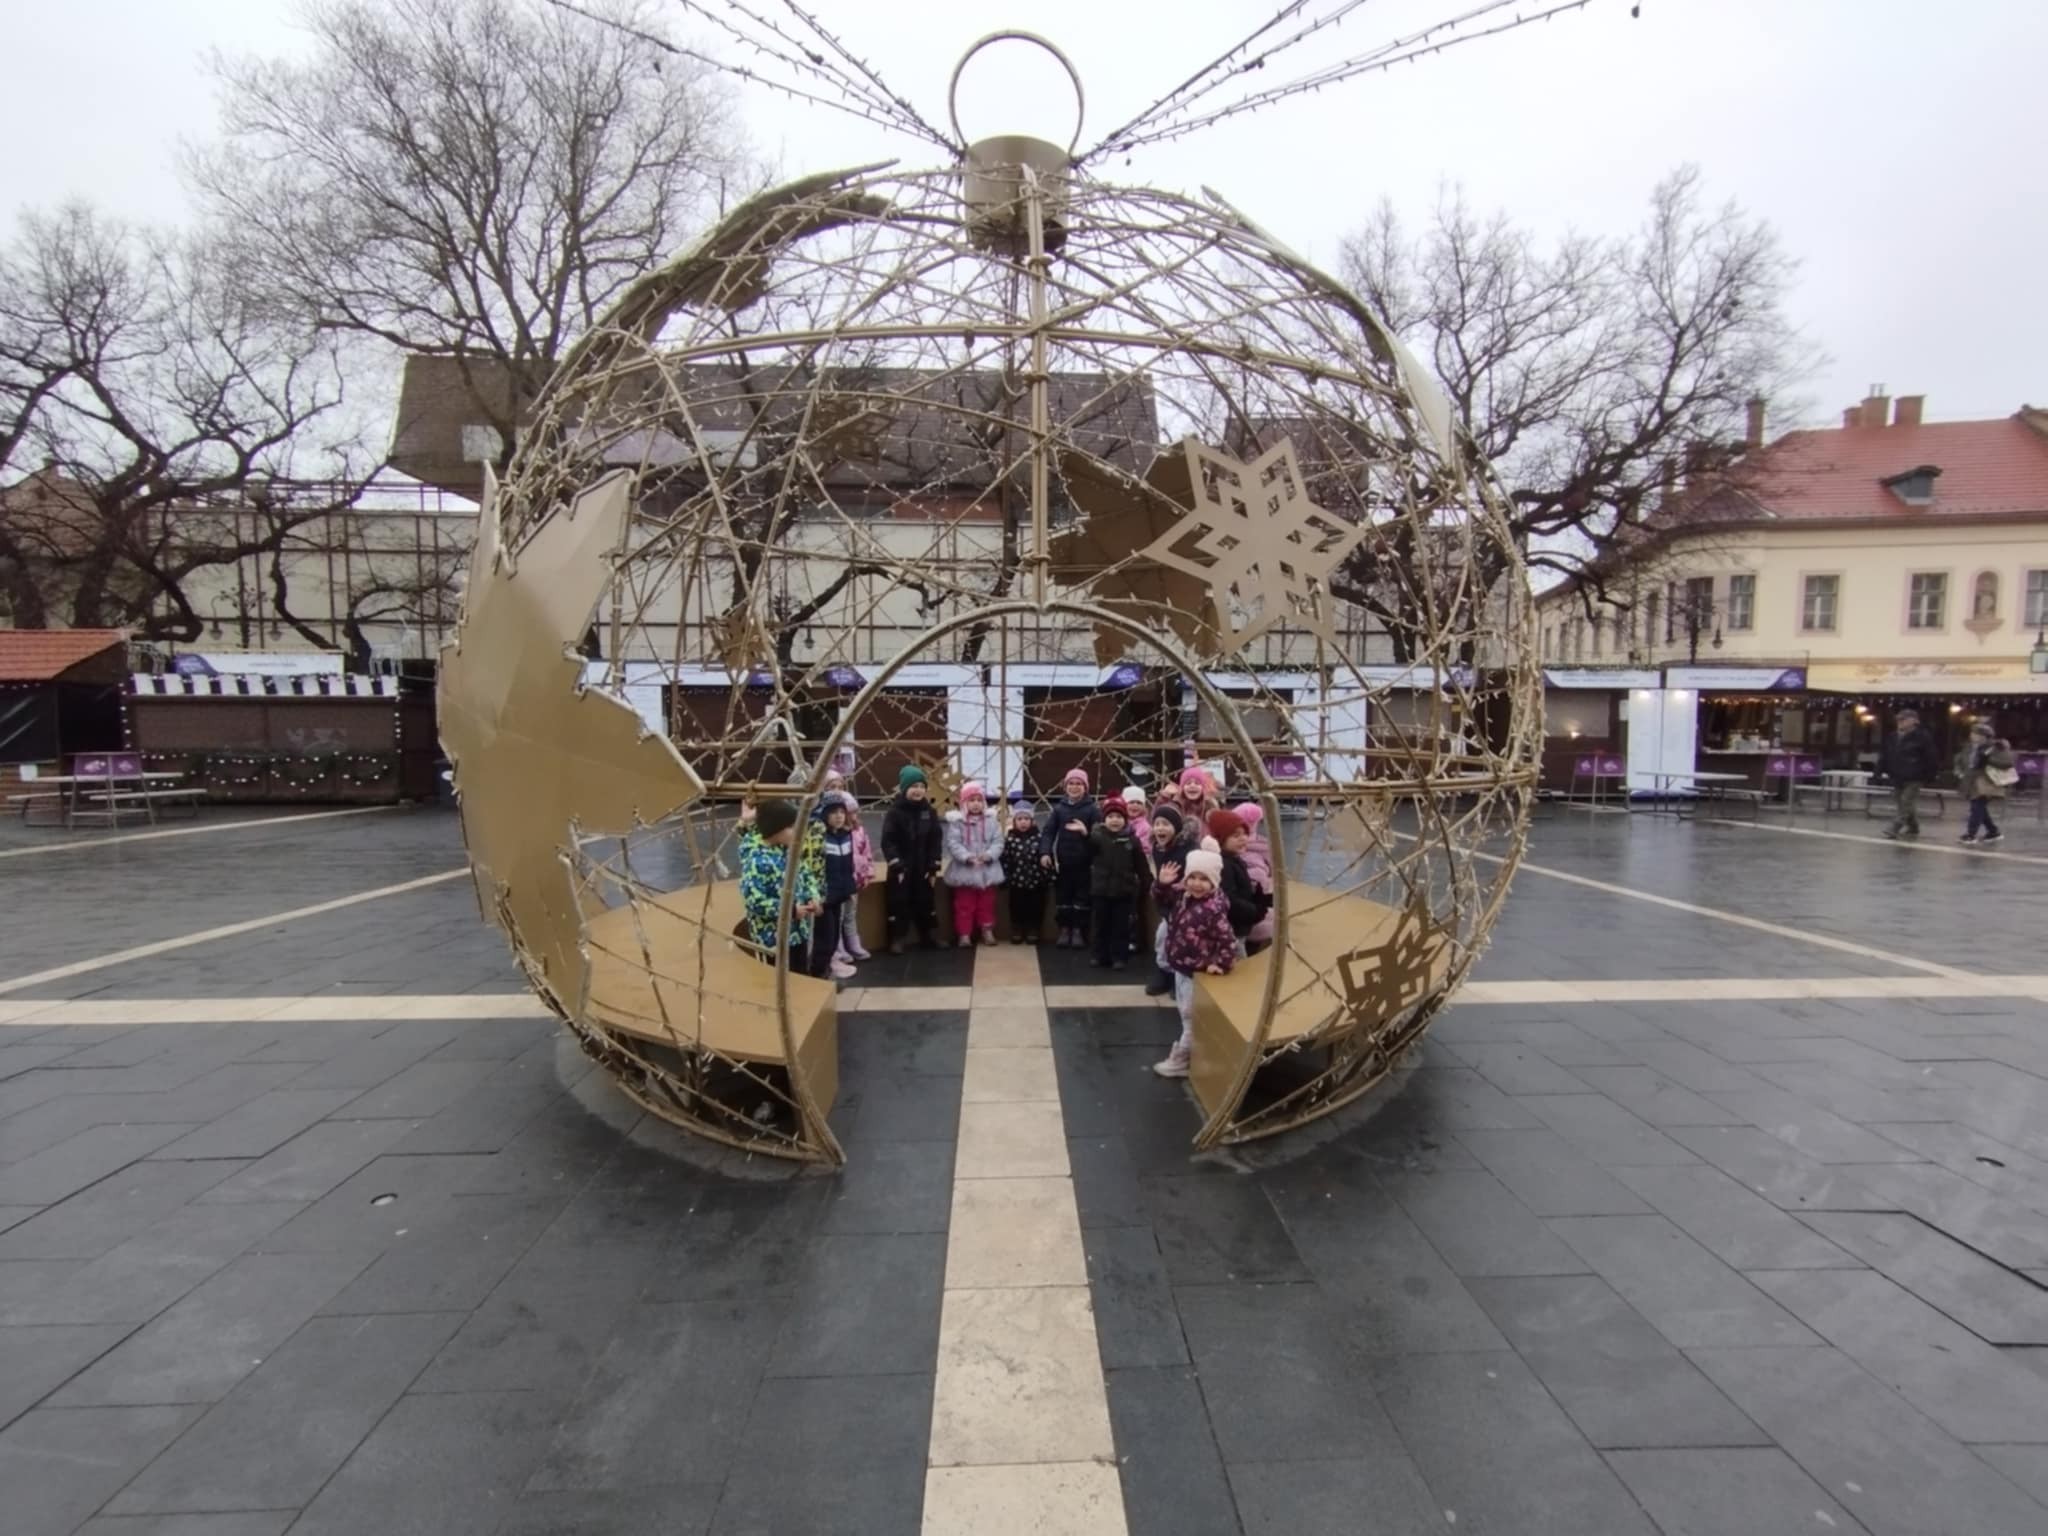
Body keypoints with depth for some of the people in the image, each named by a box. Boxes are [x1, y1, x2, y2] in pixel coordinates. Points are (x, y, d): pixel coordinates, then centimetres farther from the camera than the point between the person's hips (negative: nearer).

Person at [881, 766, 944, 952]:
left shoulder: (929, 812, 2)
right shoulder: (895, 812, -10)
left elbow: (936, 840, 3)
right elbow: (888, 841, -13)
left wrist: (934, 867, -2)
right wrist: (897, 865, -18)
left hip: (923, 868, 4)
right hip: (900, 868, -4)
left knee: (925, 902, 13)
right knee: (899, 903, 3)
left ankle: (927, 935, 26)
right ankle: (898, 938, 12)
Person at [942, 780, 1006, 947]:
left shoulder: (992, 819, 0)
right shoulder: (956, 820, -7)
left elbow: (998, 842, -4)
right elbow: (953, 843, -14)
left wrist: (989, 855, -22)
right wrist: (967, 857, -26)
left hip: (987, 871, 2)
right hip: (964, 871, -2)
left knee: (987, 903, 16)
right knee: (964, 905, 7)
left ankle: (987, 931, 30)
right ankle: (964, 934, 16)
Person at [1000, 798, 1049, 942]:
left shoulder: (1039, 838, -2)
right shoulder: (1010, 840, -4)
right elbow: (1005, 861, -4)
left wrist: (1047, 877, -2)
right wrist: (1005, 879, -7)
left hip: (1036, 882, 0)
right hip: (1017, 882, 0)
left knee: (1035, 908, 7)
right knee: (1017, 908, 8)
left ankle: (1033, 932, 22)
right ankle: (1017, 932, 23)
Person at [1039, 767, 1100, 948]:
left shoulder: (1092, 809, -1)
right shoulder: (1059, 808, 5)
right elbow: (1048, 832, -1)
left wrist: (1085, 831, -27)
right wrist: (1045, 853, -15)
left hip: (1084, 863, -2)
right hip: (1063, 862, 2)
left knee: (1082, 898, 5)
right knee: (1063, 898, 8)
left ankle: (1078, 931, 17)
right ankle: (1065, 930, 20)